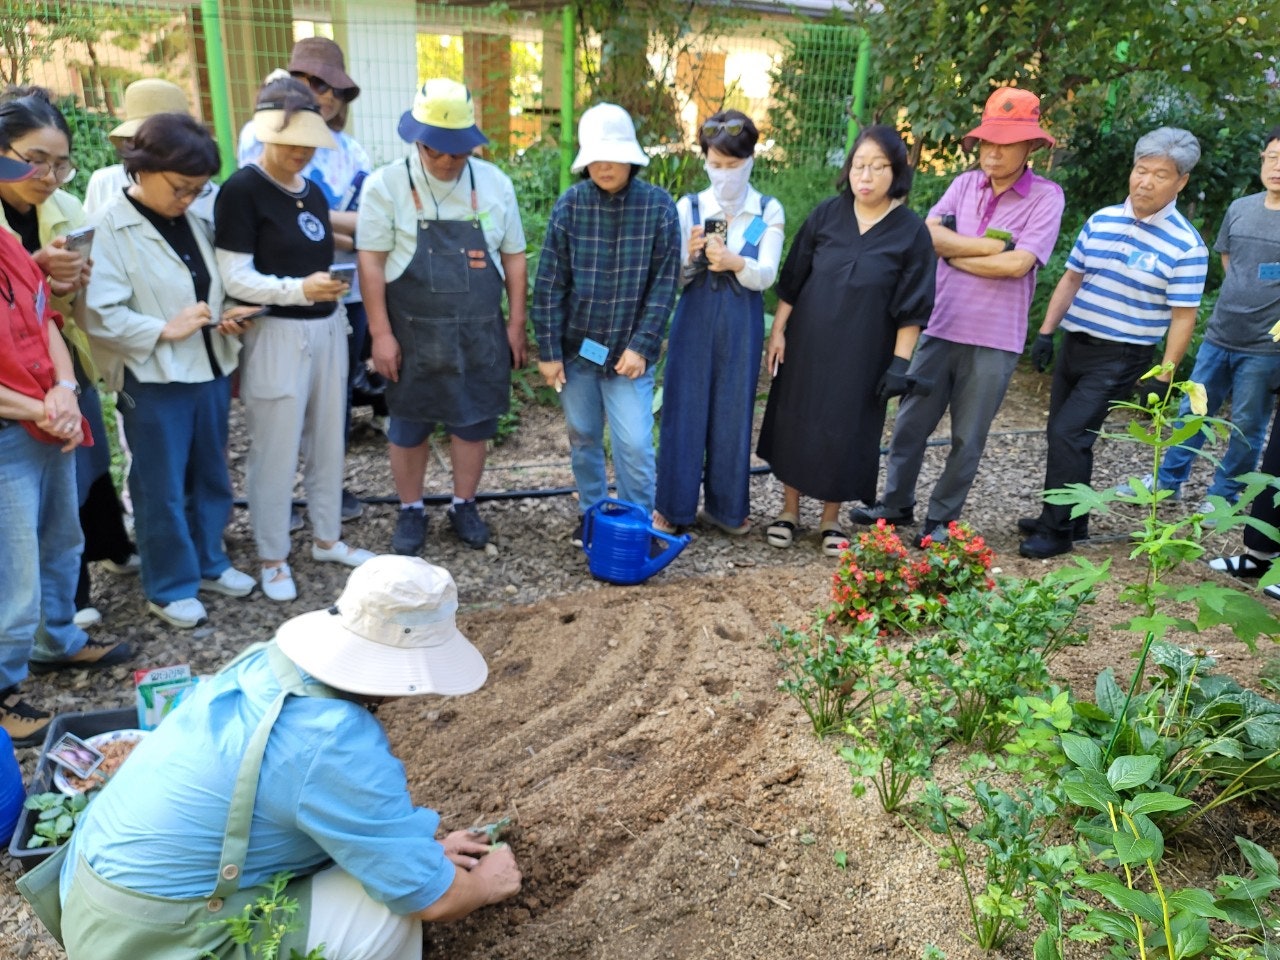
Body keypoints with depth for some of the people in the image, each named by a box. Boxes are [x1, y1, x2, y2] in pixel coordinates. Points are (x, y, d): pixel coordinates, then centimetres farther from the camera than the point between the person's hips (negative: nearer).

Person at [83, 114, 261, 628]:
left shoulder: (193, 220, 8)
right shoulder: (110, 228, -12)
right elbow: (97, 316, -18)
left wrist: (227, 316, -1)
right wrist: (166, 329, -20)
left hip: (209, 369, 7)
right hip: (153, 380, -6)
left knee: (211, 476, 18)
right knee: (162, 489, 6)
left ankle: (209, 562, 35)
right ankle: (170, 587, 21)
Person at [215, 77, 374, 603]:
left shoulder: (313, 191, 12)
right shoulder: (241, 190, -10)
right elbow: (235, 278, -16)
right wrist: (299, 289, -28)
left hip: (327, 330, 7)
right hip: (275, 335, -7)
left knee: (327, 441, 15)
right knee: (276, 451, 1)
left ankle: (327, 538, 31)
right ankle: (273, 557, 17)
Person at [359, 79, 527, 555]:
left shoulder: (494, 183, 1)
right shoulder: (387, 185, -6)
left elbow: (514, 257, 6)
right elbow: (371, 261, -6)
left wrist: (516, 324, 4)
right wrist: (381, 334, -10)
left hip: (480, 332, 2)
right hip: (414, 333, -2)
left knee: (473, 421, 11)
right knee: (409, 425, 9)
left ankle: (464, 506, 30)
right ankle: (410, 511, 27)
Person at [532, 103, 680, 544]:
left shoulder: (659, 206, -6)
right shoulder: (570, 204, -4)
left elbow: (664, 284, -5)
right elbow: (549, 283, -3)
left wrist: (642, 346, -11)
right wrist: (549, 351, -5)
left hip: (629, 351, -2)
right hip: (576, 347, 2)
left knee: (634, 444, -5)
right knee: (583, 438, 13)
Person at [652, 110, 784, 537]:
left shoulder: (768, 212, 1)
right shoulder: (688, 207, 1)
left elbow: (766, 276, -10)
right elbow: (671, 277, -1)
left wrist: (734, 262, -29)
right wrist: (690, 256, -23)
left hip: (742, 326, 0)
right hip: (694, 321, 0)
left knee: (733, 414, 8)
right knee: (684, 411, 4)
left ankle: (726, 506, 24)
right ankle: (672, 505, 18)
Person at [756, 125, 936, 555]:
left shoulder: (912, 232, -7)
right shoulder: (826, 214, -2)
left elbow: (911, 308, -6)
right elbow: (792, 279, 3)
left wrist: (900, 363, -9)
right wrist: (778, 331, 0)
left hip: (861, 355, -2)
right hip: (806, 343, 2)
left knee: (845, 432, 6)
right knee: (794, 423, 9)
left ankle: (830, 520, 24)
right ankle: (789, 509, 26)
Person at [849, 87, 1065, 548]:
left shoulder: (1046, 196, -6)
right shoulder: (965, 183, 6)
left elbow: (1017, 264, -18)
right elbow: (927, 234, -8)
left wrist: (954, 253, -8)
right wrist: (991, 244, -12)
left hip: (993, 340, -3)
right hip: (940, 328, 4)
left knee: (967, 438, 8)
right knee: (910, 423, 11)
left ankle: (941, 517, 23)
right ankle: (897, 503, 28)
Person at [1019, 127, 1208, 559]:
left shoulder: (1186, 245, -10)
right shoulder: (1100, 221, 5)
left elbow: (1183, 316, -10)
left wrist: (1162, 376, -14)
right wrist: (1046, 330, 6)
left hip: (1120, 358, -6)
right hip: (1075, 345, 6)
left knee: (1067, 434, -14)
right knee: (1062, 434, 12)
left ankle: (1056, 531, -2)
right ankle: (1070, 518, 28)